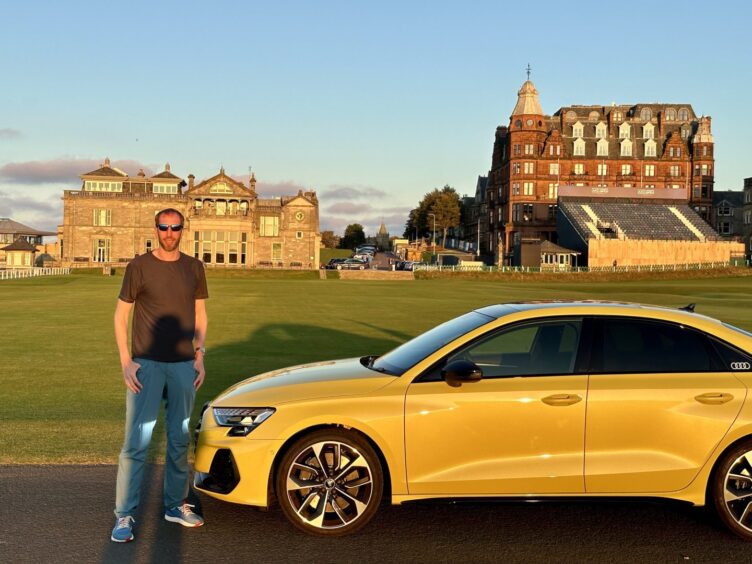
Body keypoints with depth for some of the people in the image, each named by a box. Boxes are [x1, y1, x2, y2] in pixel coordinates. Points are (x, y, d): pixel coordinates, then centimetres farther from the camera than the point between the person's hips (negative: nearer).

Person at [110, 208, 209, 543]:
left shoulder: (194, 268, 7)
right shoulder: (139, 267, -3)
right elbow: (121, 315, 0)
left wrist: (199, 357, 7)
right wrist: (126, 361, -7)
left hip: (183, 365, 4)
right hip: (146, 364, -4)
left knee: (180, 439, 11)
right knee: (136, 442, -5)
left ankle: (175, 505, 23)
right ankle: (124, 515, 2)